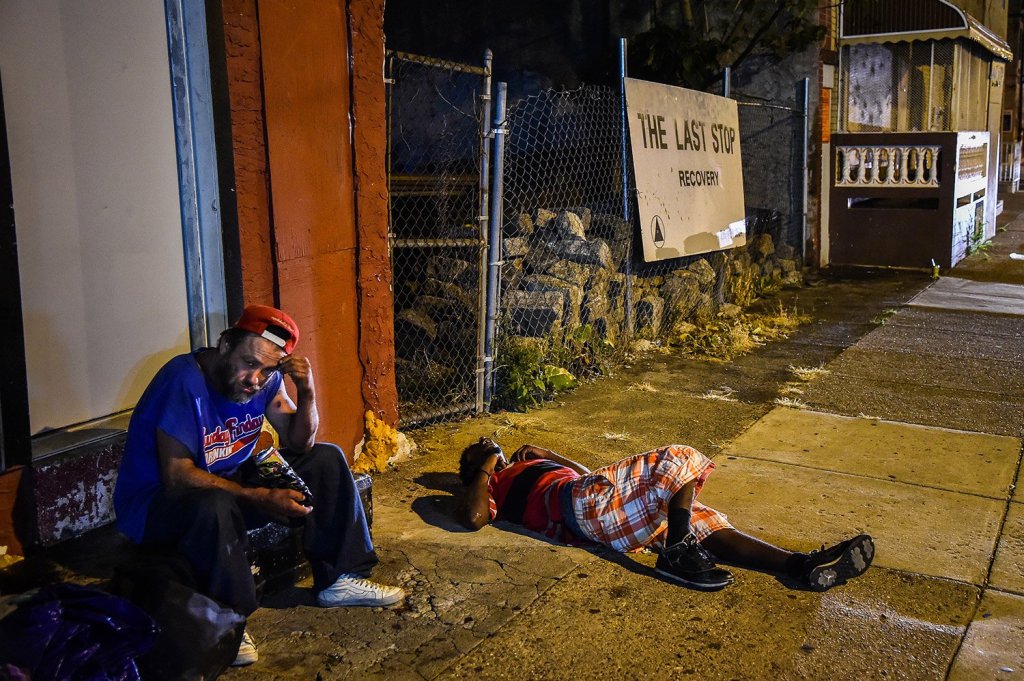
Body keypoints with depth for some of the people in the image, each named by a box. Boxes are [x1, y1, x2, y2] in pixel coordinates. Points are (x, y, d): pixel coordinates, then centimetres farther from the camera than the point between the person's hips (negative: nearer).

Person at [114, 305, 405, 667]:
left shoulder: (265, 378, -7)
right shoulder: (185, 379, -27)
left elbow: (299, 443, -1)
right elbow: (177, 476, -30)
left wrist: (306, 392, -19)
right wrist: (261, 498, -33)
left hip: (228, 479, 8)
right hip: (155, 500, -7)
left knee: (326, 460, -1)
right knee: (216, 507, -41)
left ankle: (339, 579, 2)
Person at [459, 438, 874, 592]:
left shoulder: (527, 464, 35)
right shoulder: (490, 484, 13)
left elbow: (584, 472, 42)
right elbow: (474, 518, -10)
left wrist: (545, 454, 33)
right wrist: (484, 466, 2)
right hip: (579, 504, -8)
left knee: (705, 524, -5)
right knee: (680, 461, -16)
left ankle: (802, 566, -13)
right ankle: (676, 557, -11)